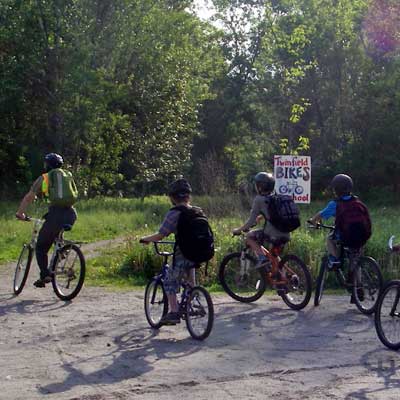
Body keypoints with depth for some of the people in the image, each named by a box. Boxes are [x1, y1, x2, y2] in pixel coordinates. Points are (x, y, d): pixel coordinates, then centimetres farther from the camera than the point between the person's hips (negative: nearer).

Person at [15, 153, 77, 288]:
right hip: (71, 214, 5)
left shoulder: (43, 178, 11)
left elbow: (28, 197, 15)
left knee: (41, 246, 6)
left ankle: (45, 275, -7)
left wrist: (20, 213, 28)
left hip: (56, 214, -5)